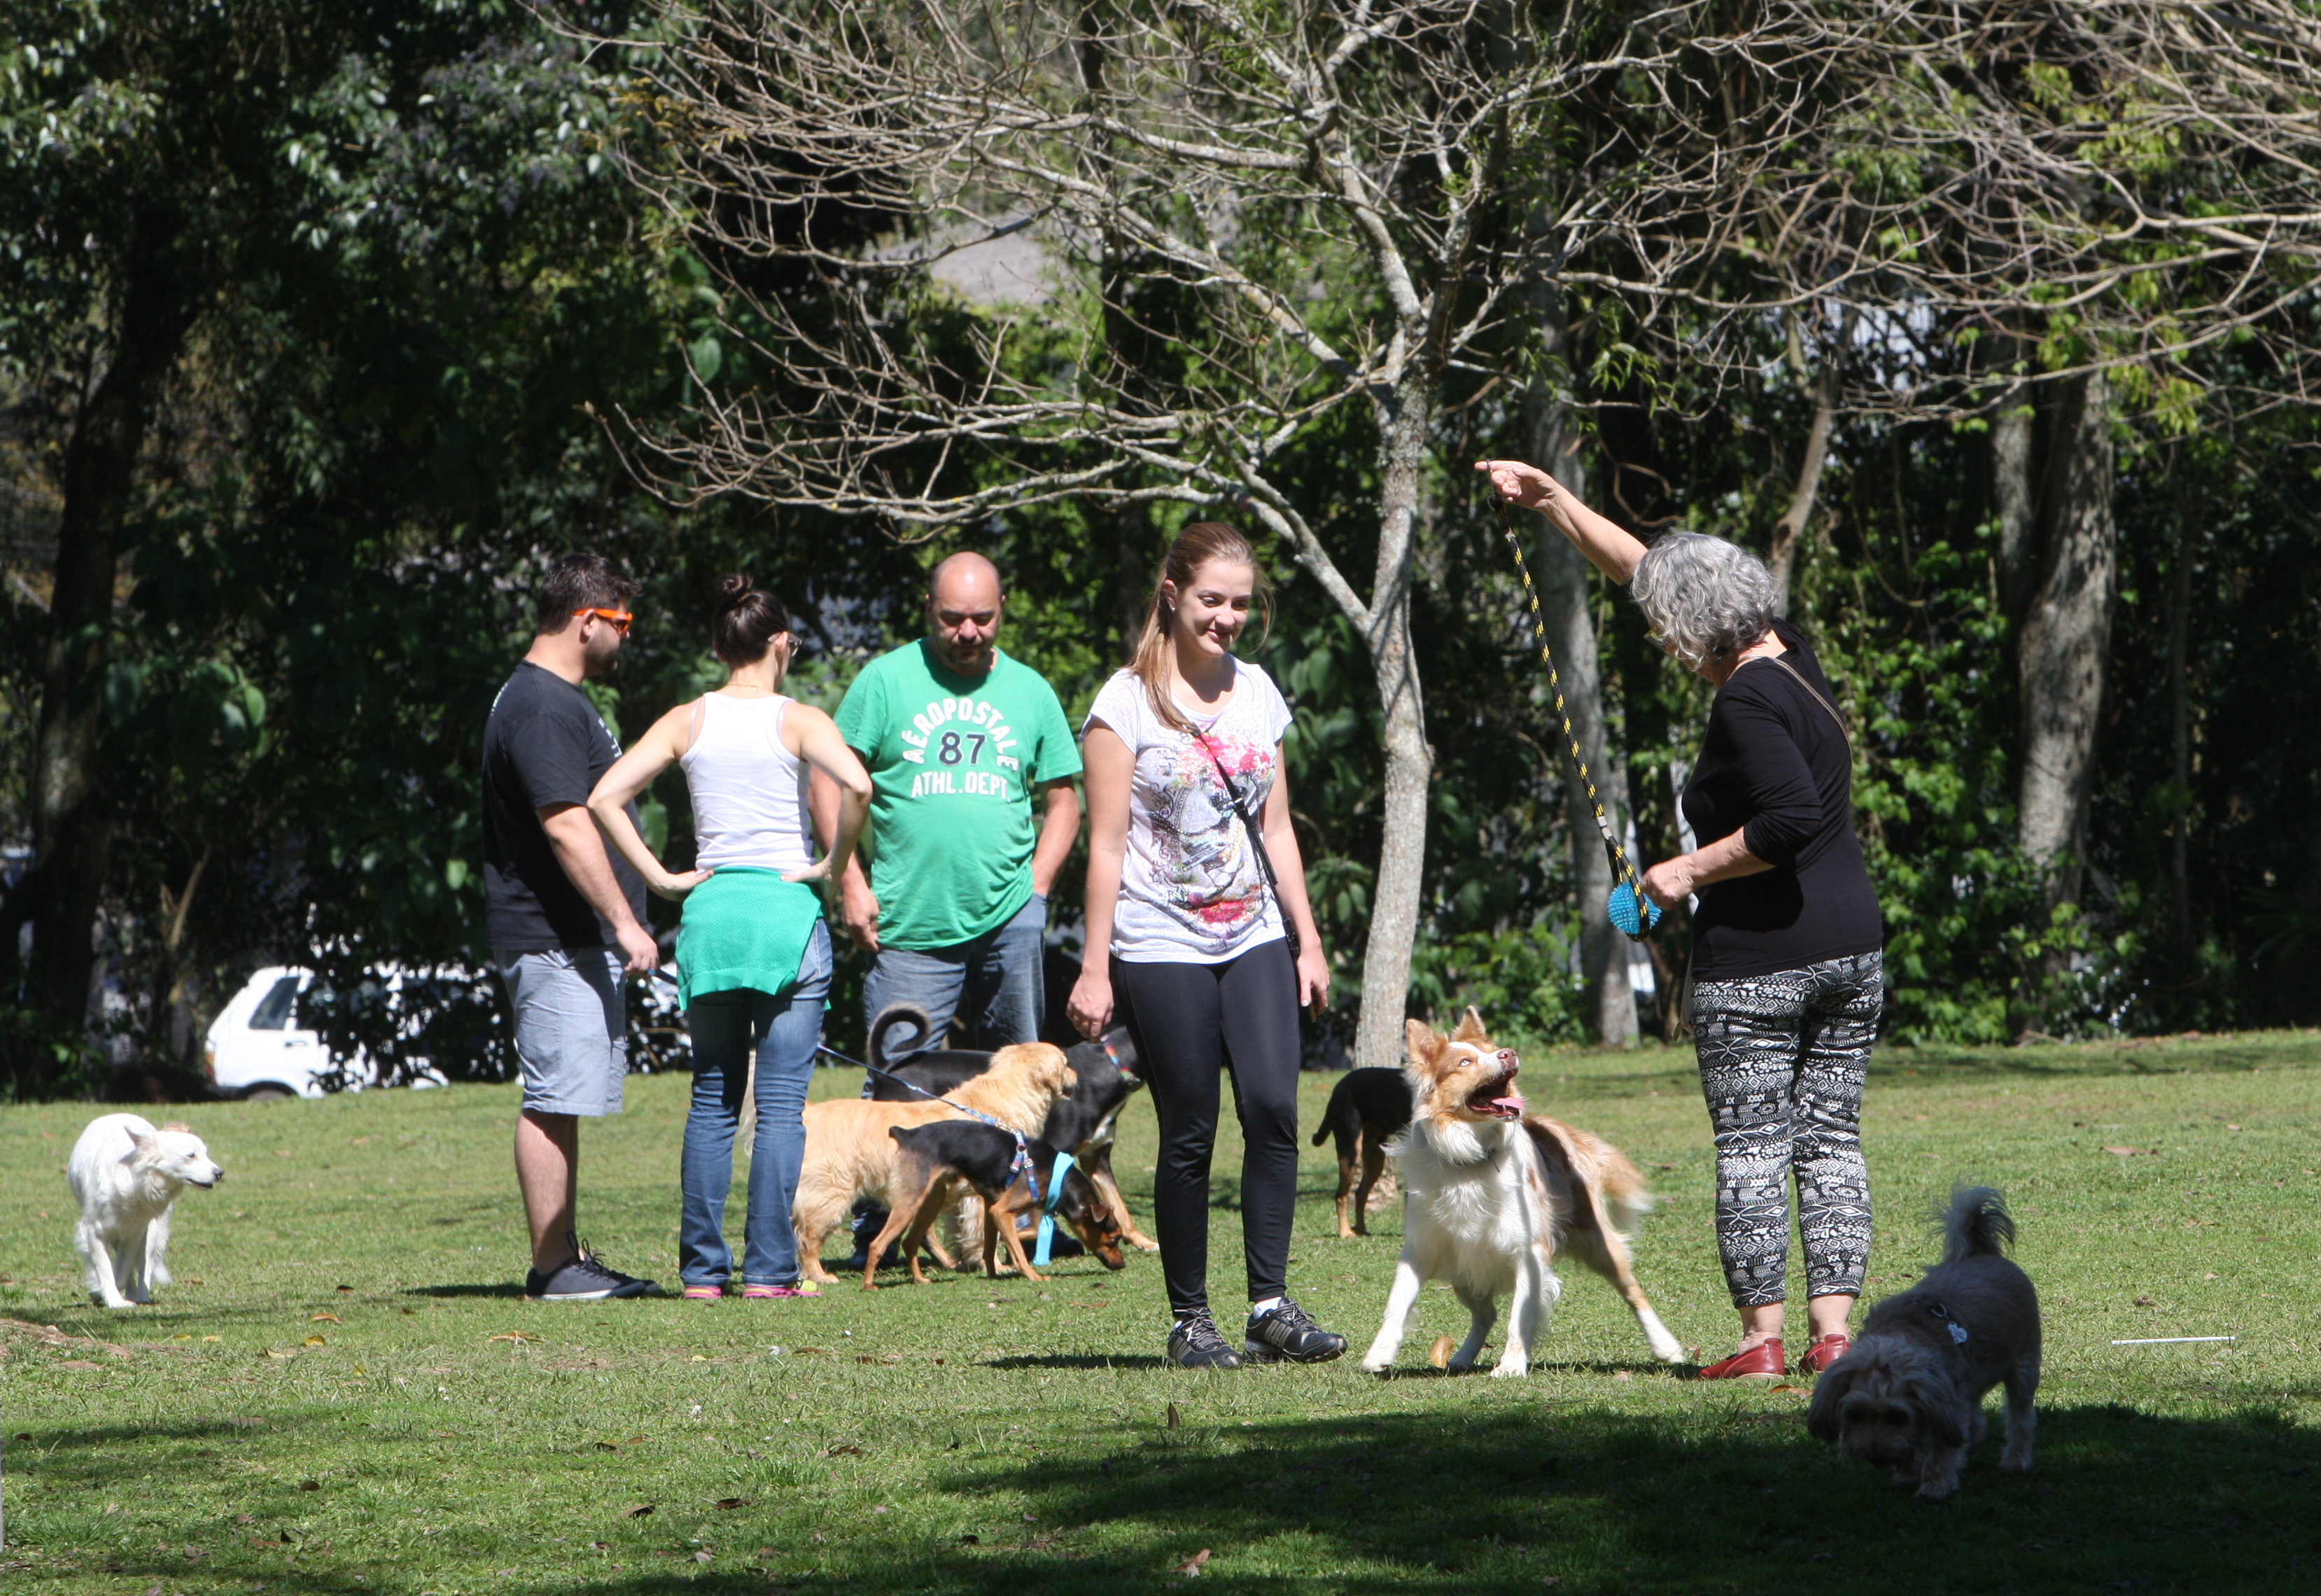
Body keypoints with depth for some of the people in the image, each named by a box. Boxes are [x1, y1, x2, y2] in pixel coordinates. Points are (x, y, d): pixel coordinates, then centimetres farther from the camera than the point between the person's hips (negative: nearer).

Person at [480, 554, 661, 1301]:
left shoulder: (554, 699, 19)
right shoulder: (542, 708, -16)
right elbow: (566, 825, -23)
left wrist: (618, 920, 26)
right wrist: (624, 920, -24)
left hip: (581, 940, 11)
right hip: (554, 940, -11)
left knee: (563, 1100, 12)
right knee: (553, 1100, -8)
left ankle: (567, 1256, 16)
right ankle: (551, 1266, -7)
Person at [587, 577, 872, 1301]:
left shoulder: (687, 722, 5)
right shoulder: (798, 720, -4)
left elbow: (605, 797, -3)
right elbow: (855, 784, -22)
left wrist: (661, 878, 1)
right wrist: (833, 861, -8)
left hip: (710, 912, 3)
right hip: (787, 911, -3)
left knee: (712, 1100, 11)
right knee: (781, 1103, 0)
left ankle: (702, 1268, 8)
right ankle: (769, 1269, -3)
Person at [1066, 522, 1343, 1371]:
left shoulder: (1256, 692, 12)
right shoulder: (1129, 700, -4)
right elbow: (1107, 842, -5)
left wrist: (1308, 941, 13)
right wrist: (1095, 968, -8)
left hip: (1253, 939, 4)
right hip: (1161, 945, -4)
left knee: (1273, 1108, -12)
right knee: (1189, 1134, -3)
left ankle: (1271, 1305, -9)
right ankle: (1190, 1321, 5)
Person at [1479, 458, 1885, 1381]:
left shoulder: (1745, 701, -16)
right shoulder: (1789, 655, 11)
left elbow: (1792, 820, -27)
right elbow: (1642, 568, 19)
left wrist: (1690, 871, -15)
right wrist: (1552, 501, 23)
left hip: (1758, 956, -8)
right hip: (1852, 946, 8)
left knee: (1751, 1147, -1)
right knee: (1831, 1140, 8)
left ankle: (1762, 1338, 0)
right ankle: (1834, 1333, 6)